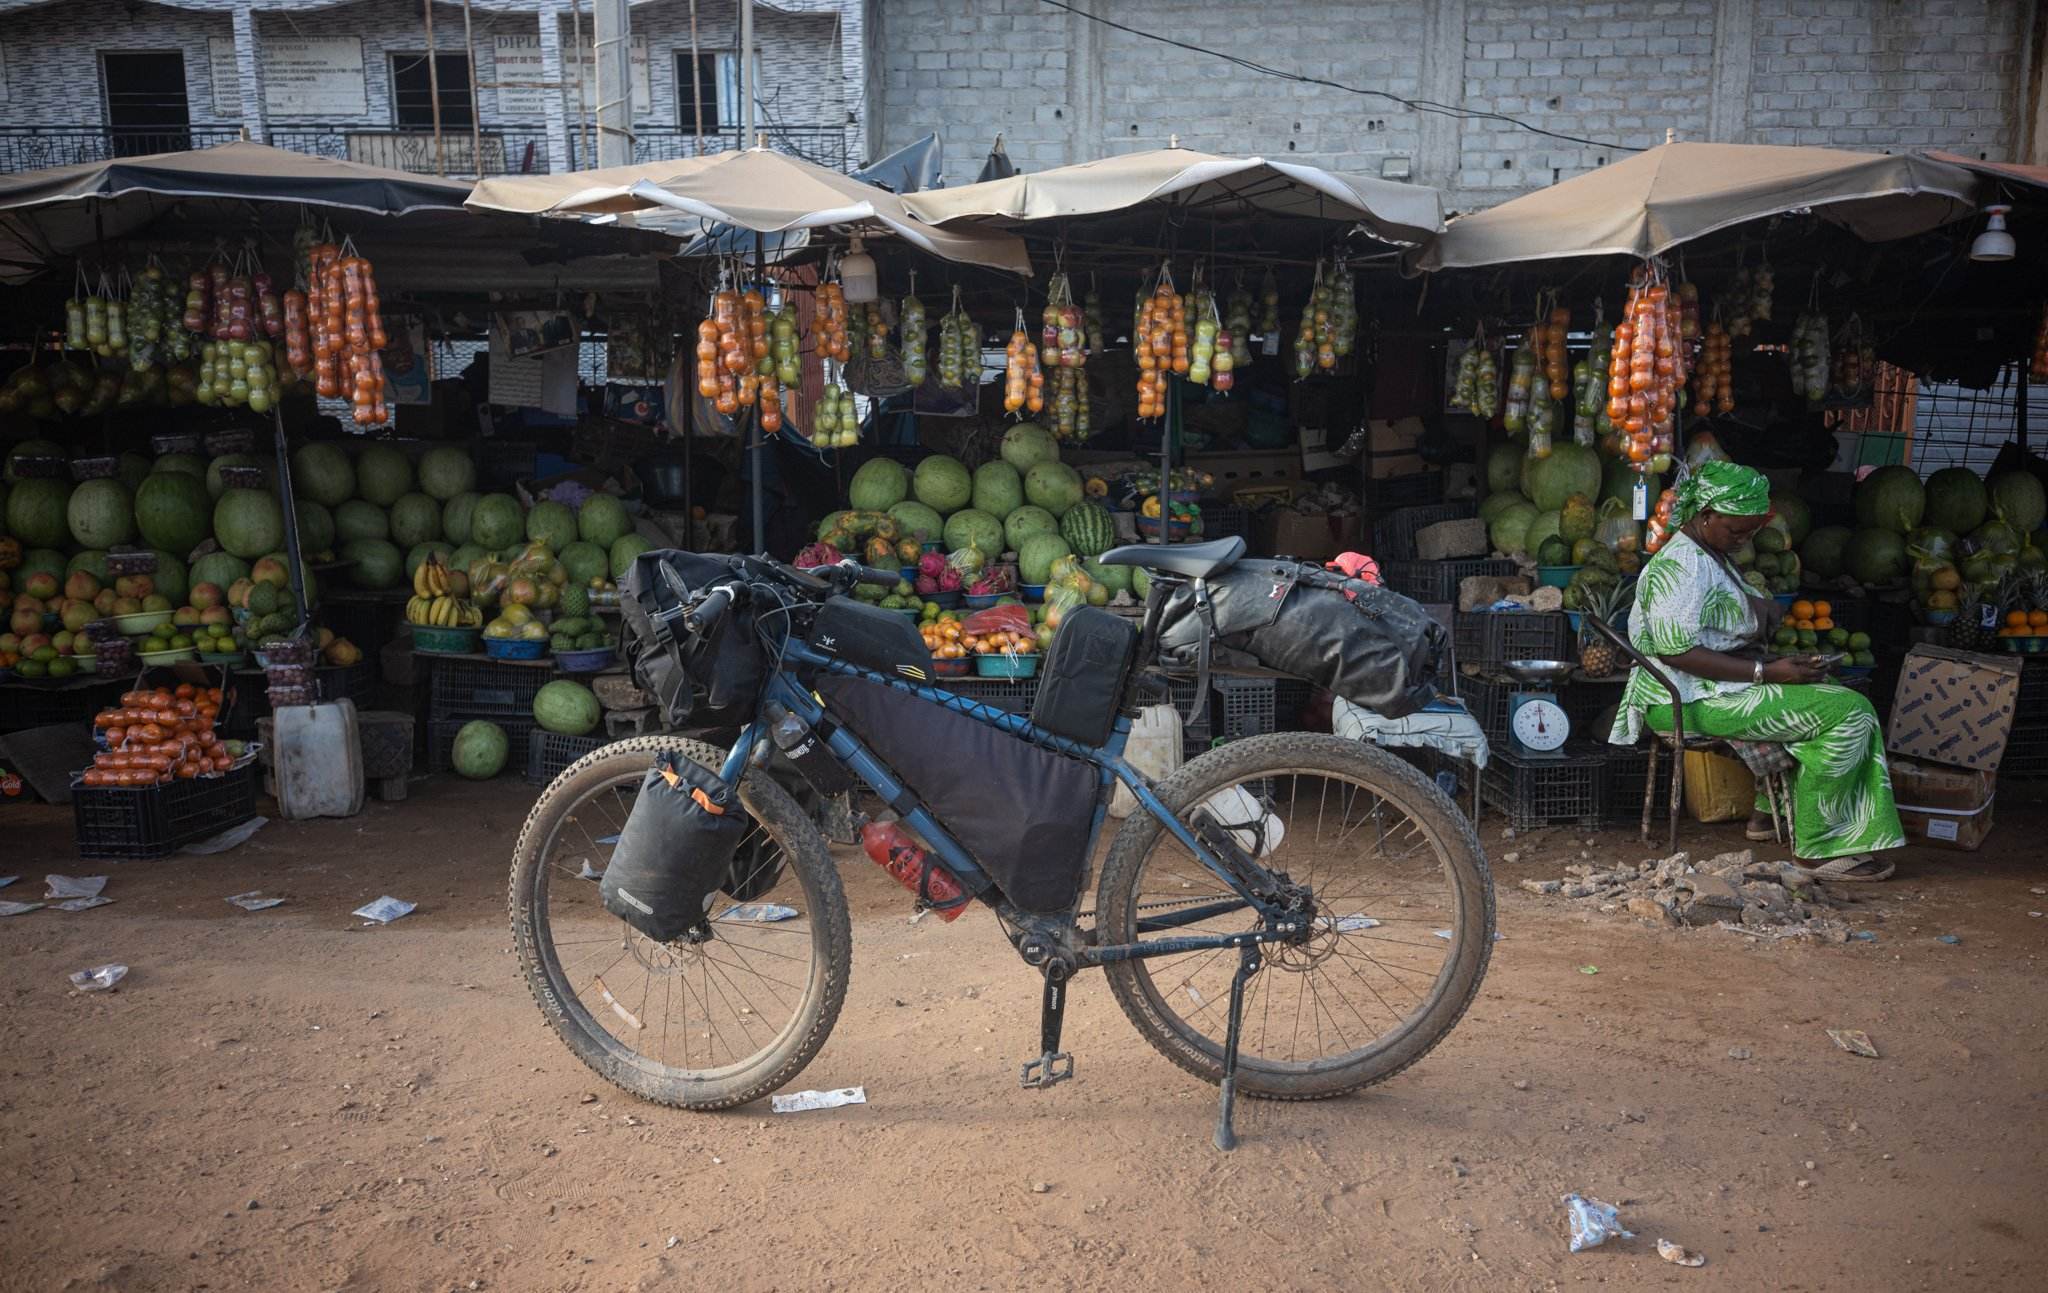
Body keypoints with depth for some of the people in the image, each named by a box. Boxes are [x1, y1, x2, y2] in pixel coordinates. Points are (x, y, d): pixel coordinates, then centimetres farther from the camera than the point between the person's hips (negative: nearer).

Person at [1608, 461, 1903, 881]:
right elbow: (1676, 651, -26)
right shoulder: (1681, 565, -18)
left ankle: (1770, 812, 20)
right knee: (1848, 713, -14)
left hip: (1720, 685, 11)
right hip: (1690, 701, -11)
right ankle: (1816, 847, -8)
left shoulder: (1711, 558, 16)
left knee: (1833, 692, 21)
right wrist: (1766, 672, -25)